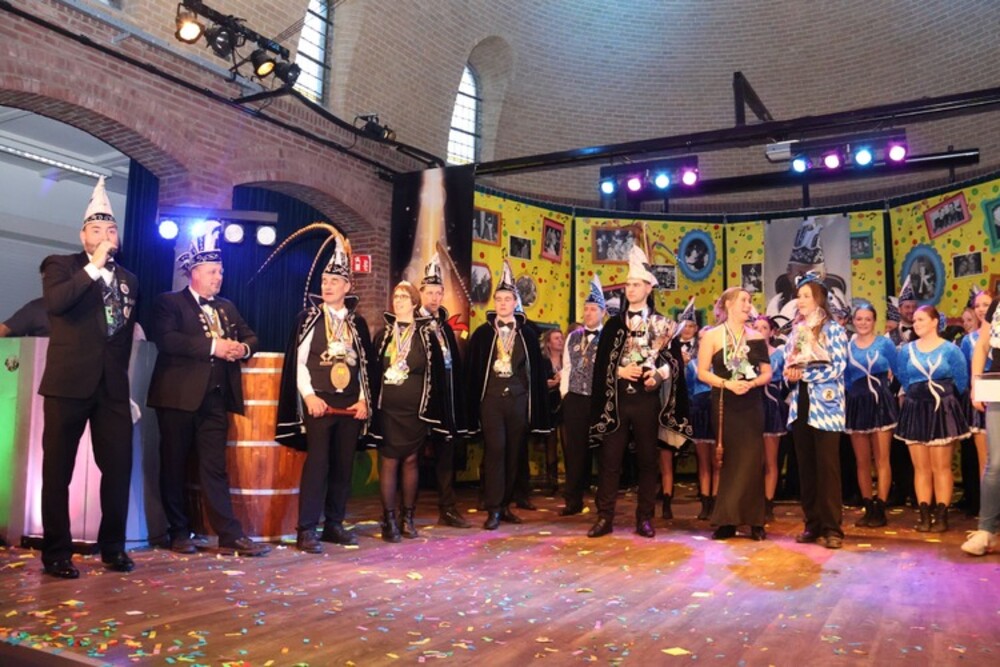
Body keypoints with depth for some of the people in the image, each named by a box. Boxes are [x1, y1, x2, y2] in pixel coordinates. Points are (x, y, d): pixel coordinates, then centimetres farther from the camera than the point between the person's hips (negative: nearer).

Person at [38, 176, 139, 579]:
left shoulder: (129, 280, 15)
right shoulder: (62, 266, 2)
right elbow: (53, 302, -20)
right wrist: (94, 267, -18)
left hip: (113, 387, 4)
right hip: (69, 383, -3)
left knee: (119, 467, 4)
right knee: (58, 470, 3)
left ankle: (113, 547, 18)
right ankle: (56, 552, 14)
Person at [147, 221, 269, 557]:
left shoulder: (227, 307, 18)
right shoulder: (169, 302, -2)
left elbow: (250, 336, 16)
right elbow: (166, 340, -18)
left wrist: (243, 348, -8)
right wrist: (212, 346, -22)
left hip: (216, 399, 5)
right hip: (179, 397, -4)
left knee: (215, 468, 5)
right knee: (174, 467, 6)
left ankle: (230, 535, 3)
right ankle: (179, 533, 17)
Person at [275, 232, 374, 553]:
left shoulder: (358, 322, 11)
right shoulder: (308, 317, 2)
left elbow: (366, 364, 12)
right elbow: (298, 360, -3)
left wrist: (363, 400, 2)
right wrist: (309, 396, -12)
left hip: (351, 404, 4)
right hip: (318, 401, -4)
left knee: (344, 466, 7)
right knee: (317, 463, -8)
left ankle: (334, 524, 18)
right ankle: (307, 531, -2)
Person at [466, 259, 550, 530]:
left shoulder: (527, 333, 7)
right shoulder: (482, 333, 3)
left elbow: (536, 369, 7)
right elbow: (473, 370, 3)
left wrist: (536, 406, 3)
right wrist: (473, 407, -2)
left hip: (518, 398, 2)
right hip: (491, 398, -2)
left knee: (513, 453, 7)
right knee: (495, 450, -8)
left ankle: (505, 505, 19)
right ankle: (493, 509, -3)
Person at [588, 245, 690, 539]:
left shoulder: (662, 324, 6)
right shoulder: (613, 324, 9)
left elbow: (674, 360, 3)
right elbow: (601, 363, 6)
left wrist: (658, 374, -15)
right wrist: (620, 371, -11)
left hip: (647, 399, -1)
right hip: (616, 400, 1)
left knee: (648, 459, 5)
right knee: (610, 459, 1)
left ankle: (645, 518, 14)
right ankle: (605, 517, 8)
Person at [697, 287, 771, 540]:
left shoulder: (756, 337, 6)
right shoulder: (712, 336, -1)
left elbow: (767, 372, 7)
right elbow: (702, 372, -4)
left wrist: (751, 383, -12)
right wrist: (727, 383, -18)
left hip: (751, 405, 2)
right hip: (724, 405, -2)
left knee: (752, 461, -2)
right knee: (728, 462, 4)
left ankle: (754, 521, 6)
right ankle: (727, 521, 11)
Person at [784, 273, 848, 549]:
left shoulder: (833, 329, -3)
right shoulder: (796, 331, 15)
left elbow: (838, 368, -11)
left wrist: (803, 374, -13)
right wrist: (789, 373, -4)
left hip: (825, 405, -6)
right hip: (801, 404, 6)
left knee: (827, 467, -5)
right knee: (806, 467, 8)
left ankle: (831, 528, 0)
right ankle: (812, 524, 15)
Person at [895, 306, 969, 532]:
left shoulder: (950, 349, -3)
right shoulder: (906, 350, 6)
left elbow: (961, 382, 2)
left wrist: (942, 396, 10)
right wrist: (918, 395, 13)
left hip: (942, 411, -3)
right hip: (915, 411, 3)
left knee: (941, 467, 0)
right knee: (921, 468, 4)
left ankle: (941, 516, 6)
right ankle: (924, 516, 9)